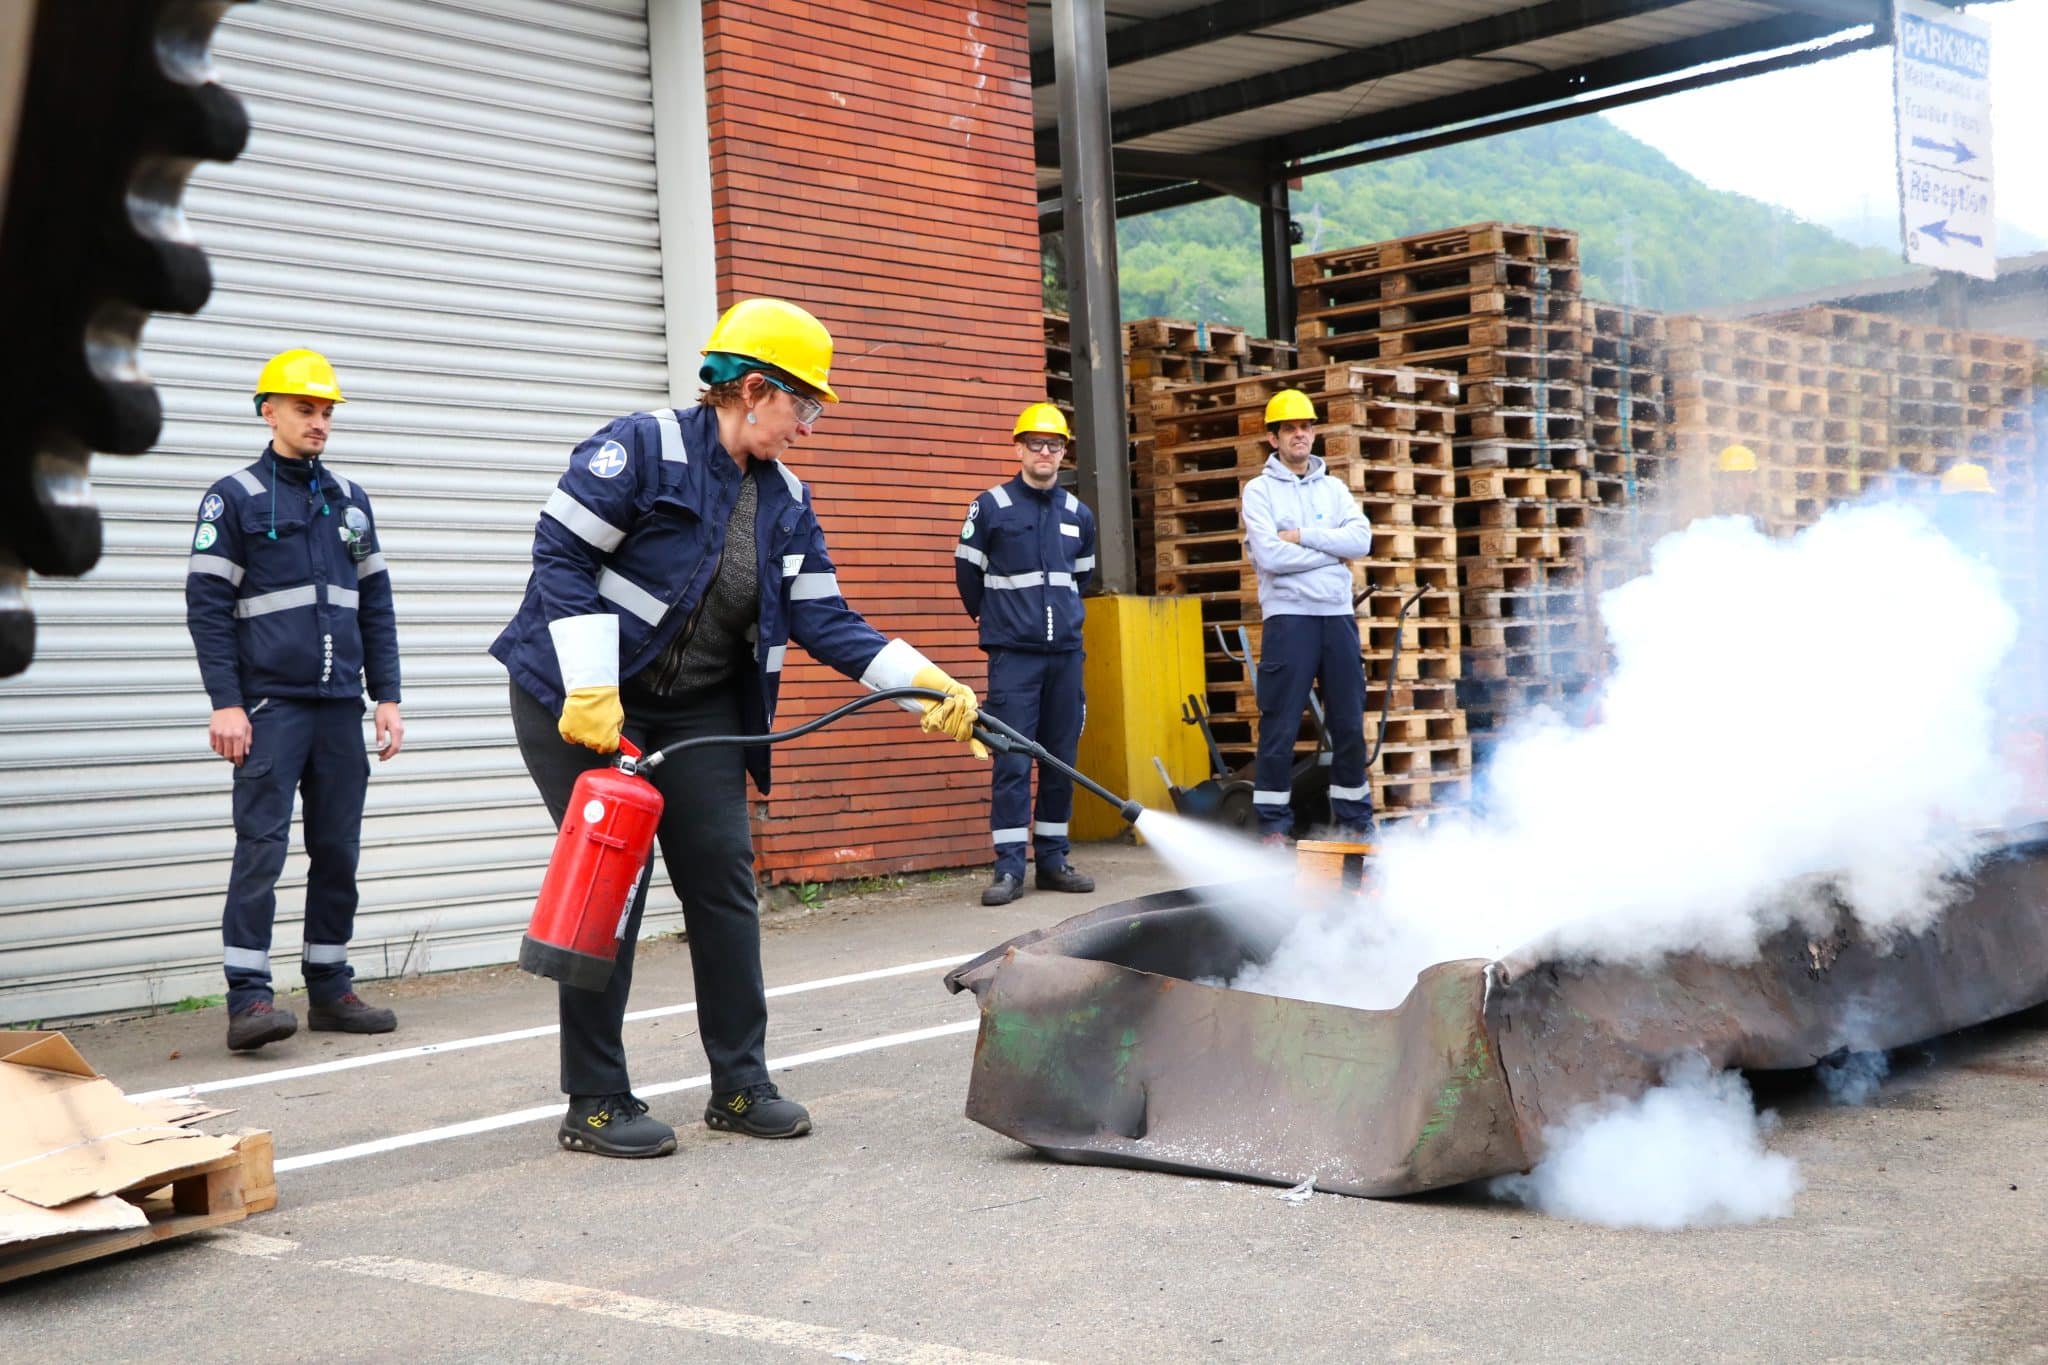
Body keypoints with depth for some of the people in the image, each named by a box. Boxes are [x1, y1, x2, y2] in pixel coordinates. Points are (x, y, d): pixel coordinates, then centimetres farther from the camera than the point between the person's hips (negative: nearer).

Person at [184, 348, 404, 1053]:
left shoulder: (351, 499, 15)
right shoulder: (234, 498, 1)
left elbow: (377, 604, 17)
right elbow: (206, 605, -4)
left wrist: (386, 695, 10)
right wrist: (225, 703, -12)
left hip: (340, 706, 5)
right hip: (269, 705, -5)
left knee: (338, 851, 7)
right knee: (261, 848, -9)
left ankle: (330, 989, 15)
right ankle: (248, 998, -8)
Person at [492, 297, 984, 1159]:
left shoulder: (784, 501, 6)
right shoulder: (643, 448, -15)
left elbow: (825, 620, 1)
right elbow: (561, 554, -19)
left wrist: (924, 682, -12)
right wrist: (590, 691, -25)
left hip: (697, 714, 7)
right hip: (580, 702, -7)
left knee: (724, 878, 3)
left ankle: (740, 1085, 14)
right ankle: (594, 1104, 4)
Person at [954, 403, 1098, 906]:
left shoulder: (1078, 514, 10)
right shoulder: (991, 507, -3)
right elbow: (967, 573, 6)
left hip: (1066, 653, 4)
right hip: (1013, 656, -4)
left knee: (1061, 760, 7)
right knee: (1012, 761, -7)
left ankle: (1052, 860, 16)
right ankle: (1010, 868, -4)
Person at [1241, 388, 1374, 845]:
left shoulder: (1333, 488, 15)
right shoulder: (1259, 491, 3)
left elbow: (1361, 540, -2)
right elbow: (1270, 556, -12)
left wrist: (1302, 536, -9)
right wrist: (1331, 548, -5)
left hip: (1338, 614, 4)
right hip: (1288, 616, -4)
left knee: (1350, 723, 7)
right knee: (1280, 726, -4)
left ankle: (1353, 819, 16)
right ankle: (1273, 824, 2)